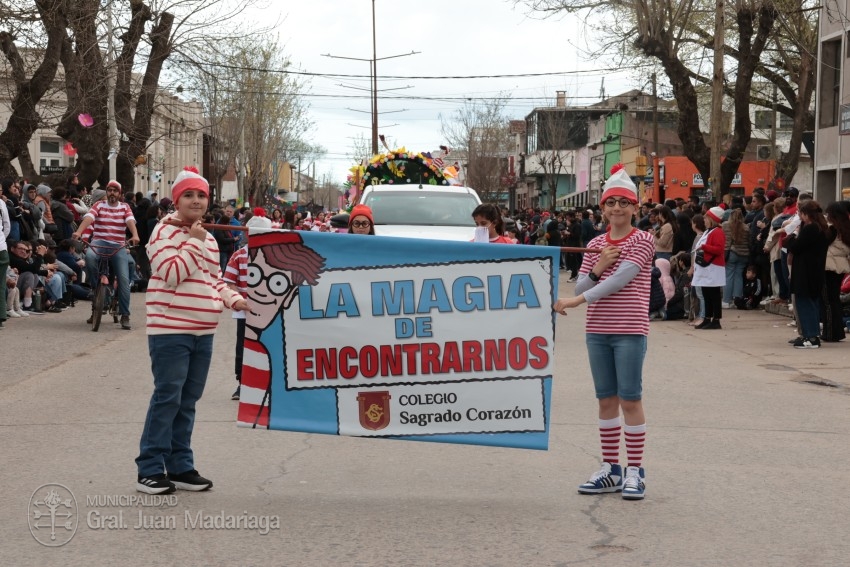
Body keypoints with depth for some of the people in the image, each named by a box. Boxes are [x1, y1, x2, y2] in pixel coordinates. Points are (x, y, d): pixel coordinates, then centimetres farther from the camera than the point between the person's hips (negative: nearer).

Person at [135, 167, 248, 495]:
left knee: (188, 400, 12)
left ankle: (180, 467, 20)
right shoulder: (165, 232, -8)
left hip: (203, 332, 8)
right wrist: (195, 243, -15)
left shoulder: (209, 238, 17)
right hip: (170, 330, -8)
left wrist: (233, 299, 7)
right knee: (167, 398, -8)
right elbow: (172, 274, -20)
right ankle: (150, 470, -1)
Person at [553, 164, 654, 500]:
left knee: (630, 399, -3)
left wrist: (578, 300, -22)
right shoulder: (596, 245, 11)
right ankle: (610, 469, 17)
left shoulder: (643, 241, -4)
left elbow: (621, 278, -17)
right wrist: (597, 268, -12)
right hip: (597, 331, 5)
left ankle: (635, 472, 4)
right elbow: (581, 287, 8)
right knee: (606, 399, 9)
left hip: (630, 331, -5)